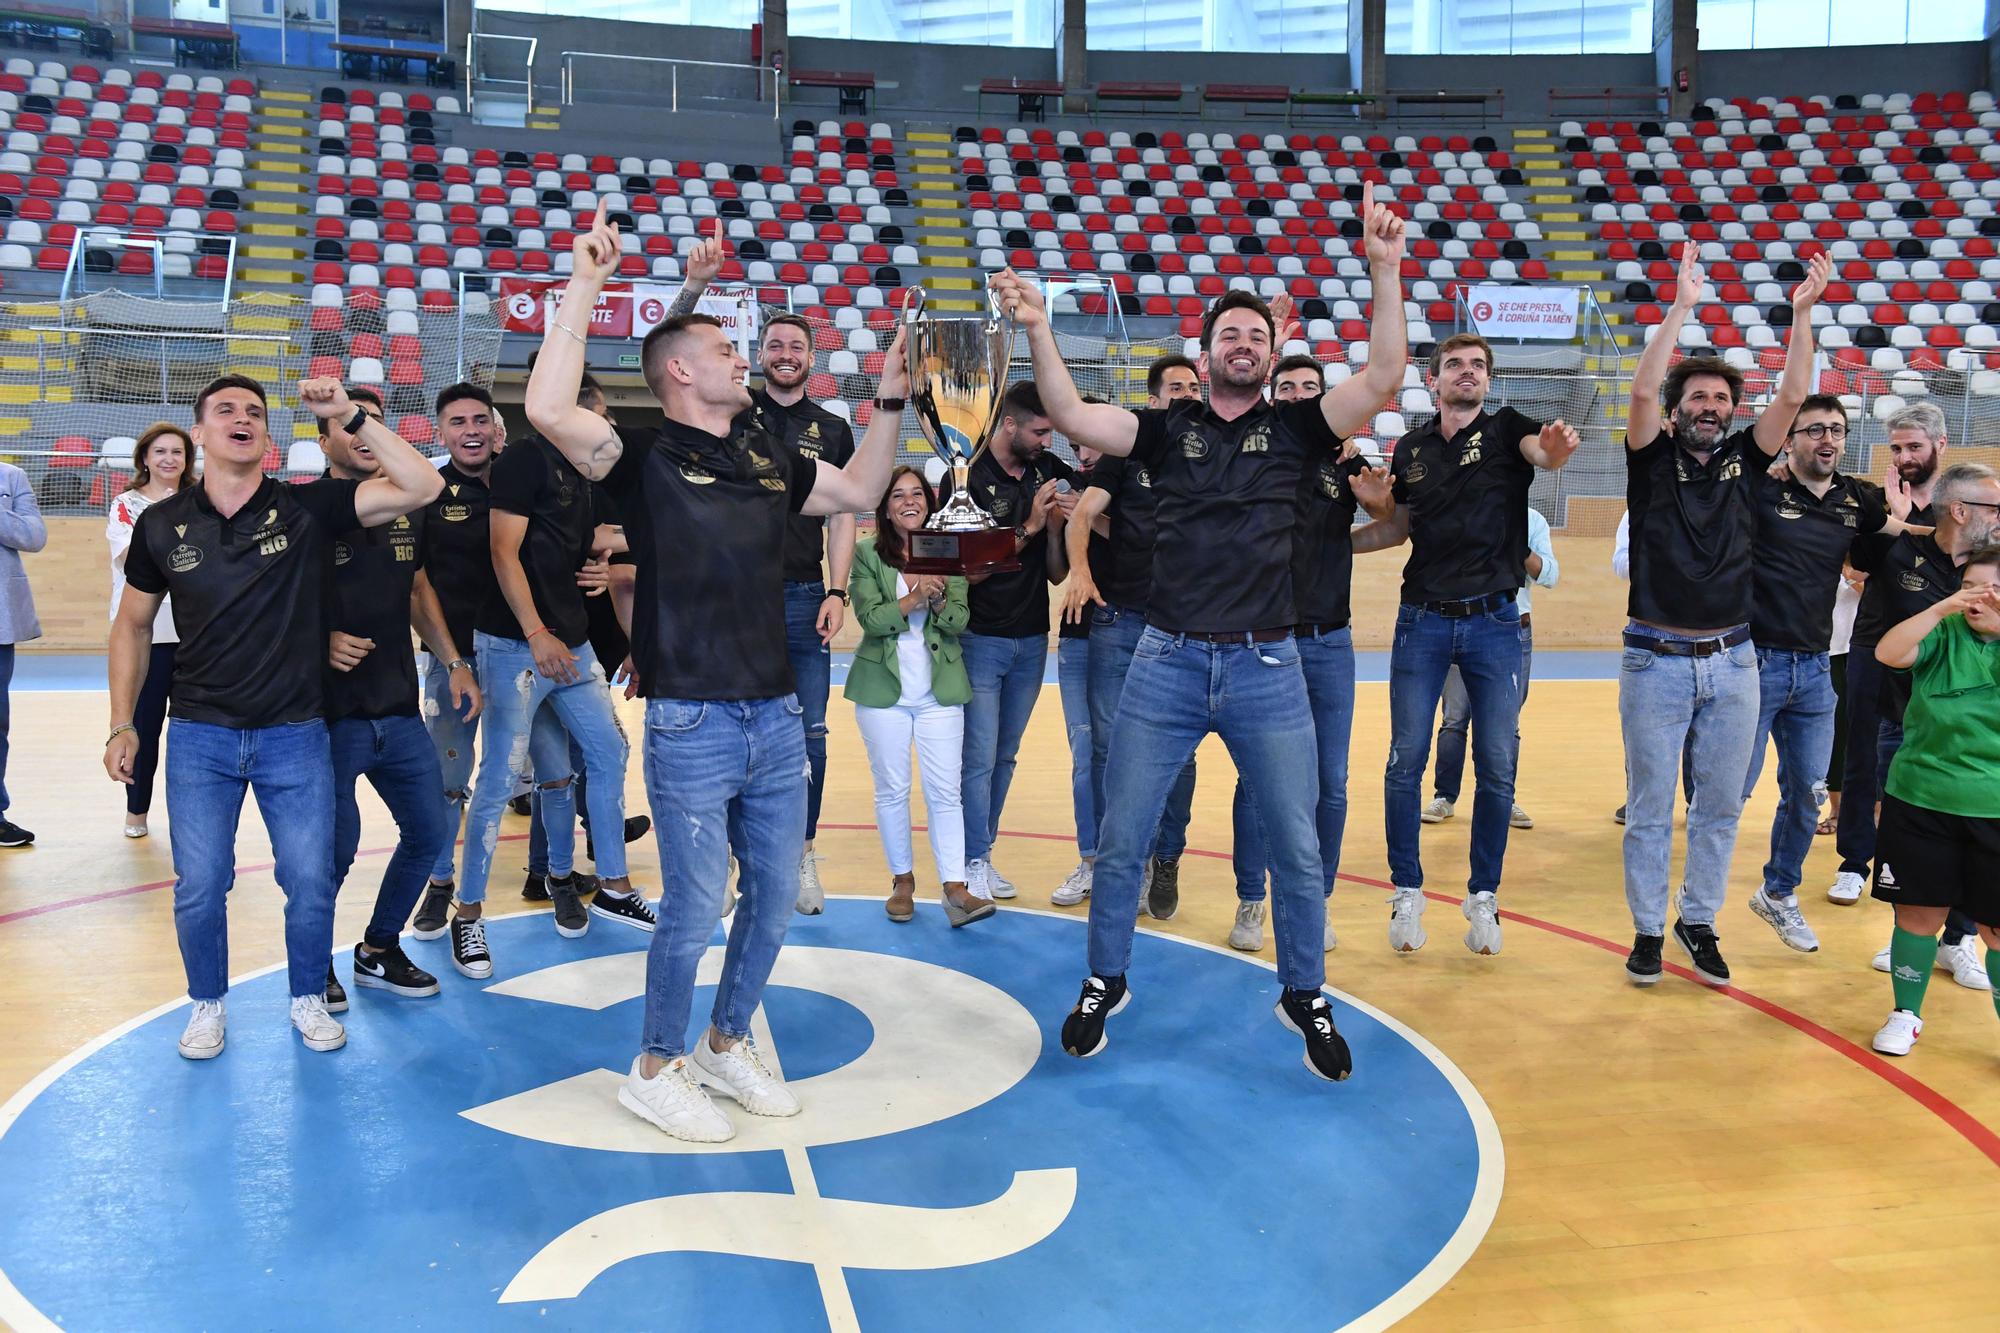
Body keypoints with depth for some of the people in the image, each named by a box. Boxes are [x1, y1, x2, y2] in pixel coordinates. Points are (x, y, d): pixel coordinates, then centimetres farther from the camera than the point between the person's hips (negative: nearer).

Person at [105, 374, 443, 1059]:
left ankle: (309, 999, 28)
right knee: (199, 887, 5)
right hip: (199, 737, 1)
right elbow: (133, 624, 11)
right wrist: (122, 724, 6)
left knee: (310, 881, 5)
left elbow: (420, 486, -17)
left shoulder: (308, 508, -6)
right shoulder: (163, 525, 0)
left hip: (296, 736, -1)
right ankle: (207, 1004, 29)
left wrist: (349, 415, -21)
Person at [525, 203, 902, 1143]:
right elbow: (549, 409, -24)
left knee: (776, 895, 14)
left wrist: (890, 399, 19)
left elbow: (859, 492, 26)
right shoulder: (647, 460, -7)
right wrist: (585, 286, -20)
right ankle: (656, 1070, 22)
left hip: (777, 716, 7)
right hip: (692, 723, -7)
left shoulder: (765, 460, 13)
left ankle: (726, 1043, 34)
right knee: (695, 908, 1)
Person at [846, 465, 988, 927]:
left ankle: (955, 889, -4)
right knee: (892, 790, 8)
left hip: (939, 690, 1)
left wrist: (939, 599, -24)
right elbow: (870, 619, -12)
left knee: (945, 791, -3)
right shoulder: (867, 554, -1)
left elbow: (959, 621, -5)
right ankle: (902, 880, 21)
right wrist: (914, 598, -24)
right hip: (883, 690, 0)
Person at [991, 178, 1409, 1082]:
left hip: (1266, 668, 0)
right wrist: (1037, 329, -17)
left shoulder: (1296, 429, 5)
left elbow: (1383, 378, -8)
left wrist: (1387, 274, -16)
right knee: (1121, 840, 7)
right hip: (1167, 664, 0)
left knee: (1297, 847, 6)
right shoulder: (1166, 429, 6)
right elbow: (1071, 417, -6)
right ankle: (1105, 984, 28)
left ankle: (1305, 997, 26)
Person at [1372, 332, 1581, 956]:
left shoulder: (1507, 429, 1)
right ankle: (1407, 894, 14)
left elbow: (1545, 453, -22)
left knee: (1497, 768, 3)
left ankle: (1483, 897, 17)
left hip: (1494, 623, -1)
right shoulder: (1410, 448, 7)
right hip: (1423, 620, 2)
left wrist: (1557, 448, -46)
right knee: (1405, 762, 1)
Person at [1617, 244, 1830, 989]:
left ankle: (1699, 922, 24)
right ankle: (1649, 929, 16)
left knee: (1720, 808, 10)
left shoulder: (1745, 461, 8)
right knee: (1650, 808, 4)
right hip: (1657, 661, -3)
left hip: (1732, 661, 3)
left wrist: (1803, 313, -8)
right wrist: (1682, 306, -17)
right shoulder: (1653, 460, 0)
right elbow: (1643, 389, -14)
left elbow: (1792, 396, -2)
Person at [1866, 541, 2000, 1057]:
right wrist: (1941, 609, -25)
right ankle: (1906, 1014, 25)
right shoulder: (1943, 634, 0)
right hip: (1921, 801, 0)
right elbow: (1887, 653, -16)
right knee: (1919, 914, 8)